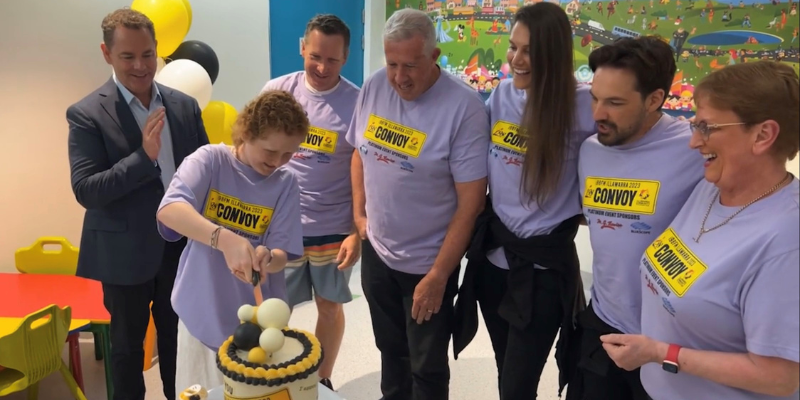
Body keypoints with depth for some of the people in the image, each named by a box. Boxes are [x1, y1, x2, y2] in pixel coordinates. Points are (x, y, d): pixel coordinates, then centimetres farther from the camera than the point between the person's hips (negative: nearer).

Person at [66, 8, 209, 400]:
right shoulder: (86, 114, -11)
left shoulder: (185, 106, 1)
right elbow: (85, 190, -17)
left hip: (181, 244, 4)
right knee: (127, 343, 15)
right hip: (125, 251, -3)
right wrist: (144, 156, -27)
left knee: (177, 335, 19)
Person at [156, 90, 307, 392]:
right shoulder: (210, 160, -11)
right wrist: (224, 239, -42)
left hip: (259, 319, 1)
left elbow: (282, 253, -7)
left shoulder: (286, 183, -4)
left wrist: (266, 259, -30)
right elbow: (168, 210, -27)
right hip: (203, 315, -1)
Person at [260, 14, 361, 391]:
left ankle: (322, 380, 37)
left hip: (333, 230, -1)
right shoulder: (276, 90, -3)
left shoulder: (358, 103, -9)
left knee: (330, 306, 16)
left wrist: (358, 233, -7)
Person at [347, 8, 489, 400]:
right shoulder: (373, 87, -5)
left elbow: (470, 201, -19)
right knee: (390, 349, 25)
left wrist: (438, 275, -16)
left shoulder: (463, 106, -21)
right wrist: (359, 214, 6)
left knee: (427, 366, 15)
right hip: (376, 252, 5)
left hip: (427, 263, -4)